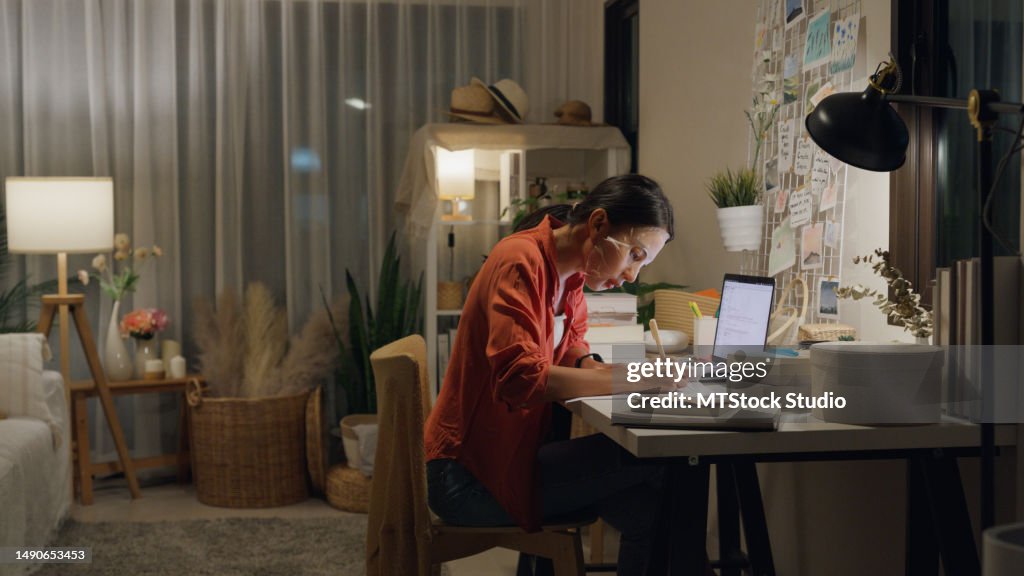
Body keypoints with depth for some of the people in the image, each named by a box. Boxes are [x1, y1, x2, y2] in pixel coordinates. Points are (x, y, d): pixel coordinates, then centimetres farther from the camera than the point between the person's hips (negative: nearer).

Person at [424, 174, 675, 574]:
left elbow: (571, 356, 11)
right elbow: (521, 377, -29)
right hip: (471, 477, -8)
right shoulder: (521, 262, -19)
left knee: (644, 504, -10)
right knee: (650, 465, -18)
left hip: (514, 455, 8)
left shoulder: (570, 275, 8)